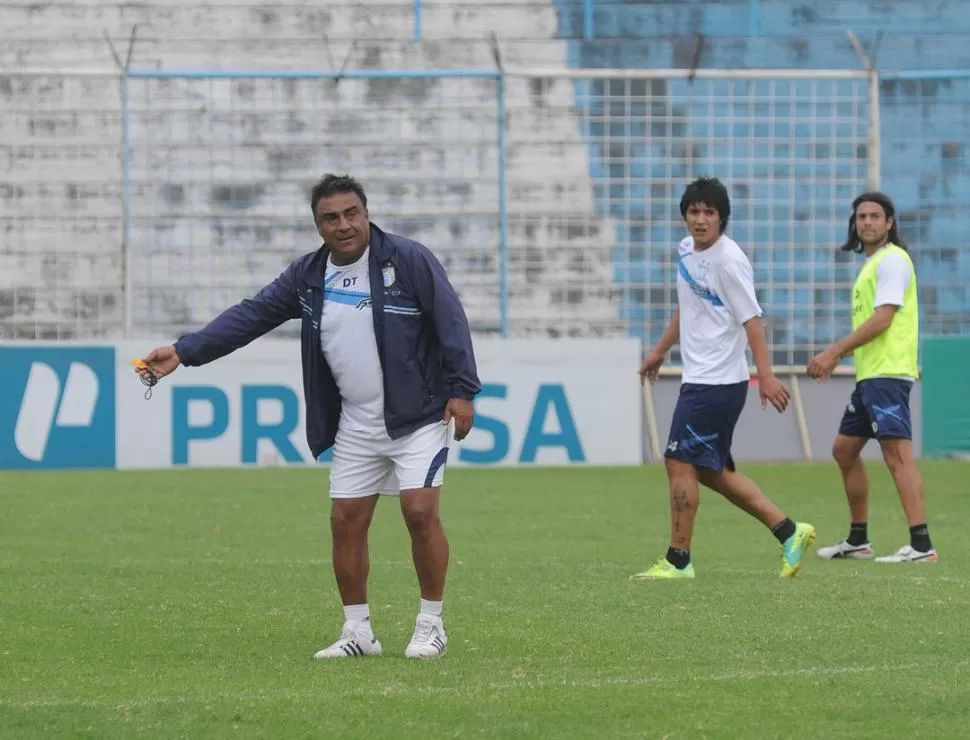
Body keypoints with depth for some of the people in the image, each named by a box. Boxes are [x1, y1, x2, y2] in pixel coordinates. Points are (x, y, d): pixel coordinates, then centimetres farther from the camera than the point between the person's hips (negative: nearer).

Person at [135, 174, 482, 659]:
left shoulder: (408, 260, -10)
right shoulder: (308, 276, 4)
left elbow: (450, 320, -11)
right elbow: (249, 317, 2)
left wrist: (460, 390, -16)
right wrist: (184, 352, -6)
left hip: (418, 415, -5)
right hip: (355, 426, 5)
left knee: (420, 511, -14)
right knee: (346, 521, 3)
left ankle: (431, 627, -1)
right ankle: (358, 632, 14)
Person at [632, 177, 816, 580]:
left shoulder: (729, 260, -16)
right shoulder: (687, 250, 11)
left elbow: (751, 319, -19)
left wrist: (766, 374, -24)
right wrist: (660, 350, 33)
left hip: (717, 383, -9)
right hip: (699, 377, 9)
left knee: (680, 463, -6)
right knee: (711, 471, 11)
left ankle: (678, 560, 3)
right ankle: (788, 531, 15)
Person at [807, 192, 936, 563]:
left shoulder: (893, 260, -9)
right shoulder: (871, 263, 21)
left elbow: (882, 319, -18)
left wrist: (833, 351, -17)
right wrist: (836, 355, 17)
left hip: (888, 373, -11)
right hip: (869, 375, 11)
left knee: (897, 454, -17)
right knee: (845, 449, 15)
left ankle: (921, 545, -22)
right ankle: (857, 540, 24)